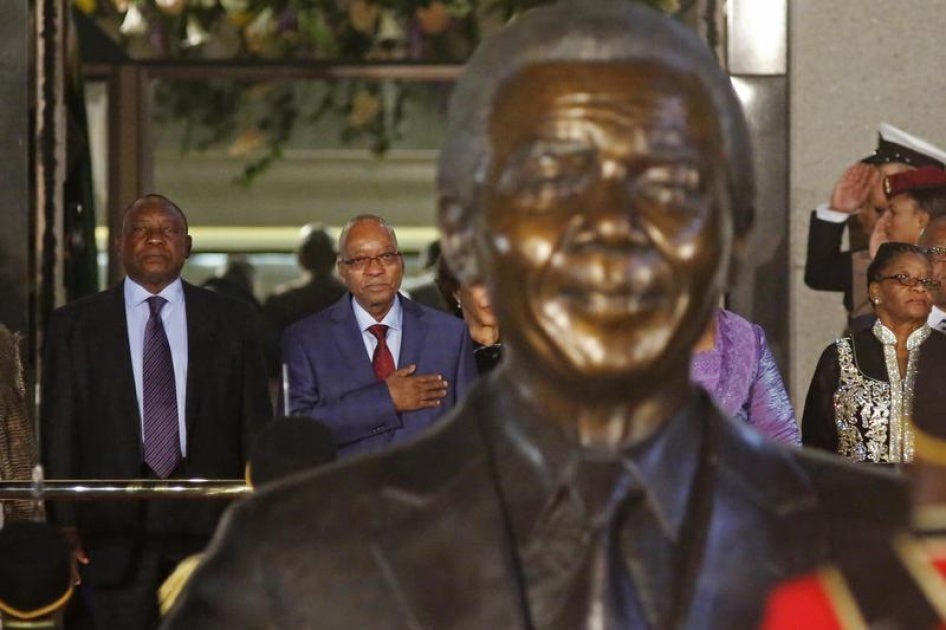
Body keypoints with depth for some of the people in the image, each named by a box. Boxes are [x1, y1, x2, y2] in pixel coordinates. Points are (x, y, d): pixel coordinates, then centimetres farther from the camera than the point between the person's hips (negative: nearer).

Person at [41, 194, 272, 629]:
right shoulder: (73, 326, 8)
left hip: (209, 525, 0)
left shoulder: (232, 322, 9)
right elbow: (59, 433, 5)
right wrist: (65, 527, -3)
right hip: (114, 531, 0)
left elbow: (256, 428, 8)